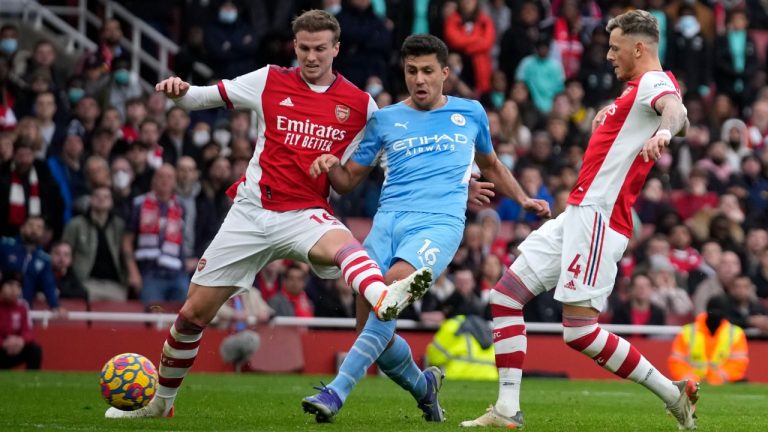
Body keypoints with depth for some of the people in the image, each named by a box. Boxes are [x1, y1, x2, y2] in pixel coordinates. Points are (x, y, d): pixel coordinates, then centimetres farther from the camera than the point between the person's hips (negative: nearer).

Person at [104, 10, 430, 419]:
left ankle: (385, 298, -71)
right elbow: (204, 97, 9)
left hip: (305, 214, -2)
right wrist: (178, 91, -13)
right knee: (193, 312, 5)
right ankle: (159, 400, 26)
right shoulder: (270, 81, 4)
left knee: (342, 243, -39)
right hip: (251, 212, 2)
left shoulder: (359, 104, 2)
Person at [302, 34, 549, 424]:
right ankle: (423, 387, 26)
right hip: (388, 220, 2)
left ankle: (337, 392, -35)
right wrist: (330, 166, -5)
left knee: (394, 283, -31)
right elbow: (348, 180, 17)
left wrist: (523, 199, 26)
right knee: (372, 330, -8)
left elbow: (490, 164, 35)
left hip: (439, 223, -2)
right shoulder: (385, 120, 15)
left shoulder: (470, 113, 16)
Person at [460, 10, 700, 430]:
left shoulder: (654, 82, -10)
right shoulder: (637, 88, 20)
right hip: (577, 215, 11)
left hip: (598, 216, -11)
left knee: (580, 332, -14)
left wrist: (662, 132, -57)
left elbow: (674, 108, -35)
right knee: (504, 296, 7)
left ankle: (673, 394, -2)